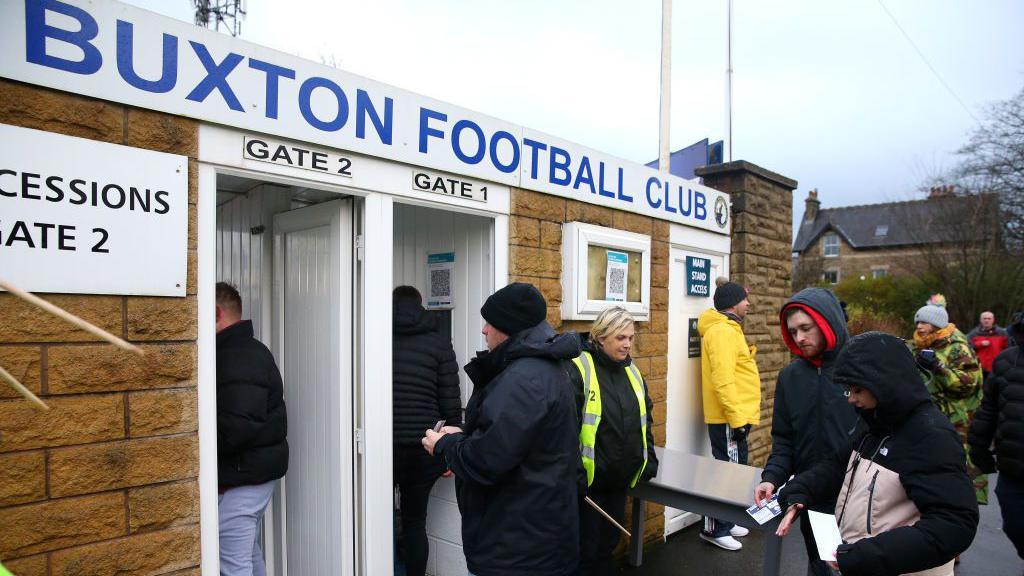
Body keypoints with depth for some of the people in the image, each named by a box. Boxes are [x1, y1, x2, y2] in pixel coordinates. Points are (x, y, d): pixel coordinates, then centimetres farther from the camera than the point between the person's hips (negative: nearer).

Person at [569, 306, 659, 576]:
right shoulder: (579, 369, -17)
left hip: (621, 478, 7)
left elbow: (644, 418, 19)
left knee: (609, 544, 20)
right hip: (587, 480, -7)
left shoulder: (631, 371, 8)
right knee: (585, 548, 7)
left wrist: (649, 458, 14)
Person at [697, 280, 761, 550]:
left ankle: (726, 522, 30)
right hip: (730, 418, -10)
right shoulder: (722, 331, -19)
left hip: (735, 416, 10)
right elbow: (722, 379, -26)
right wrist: (736, 418, -26)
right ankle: (714, 529, 10)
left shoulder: (728, 328, 14)